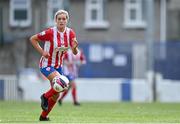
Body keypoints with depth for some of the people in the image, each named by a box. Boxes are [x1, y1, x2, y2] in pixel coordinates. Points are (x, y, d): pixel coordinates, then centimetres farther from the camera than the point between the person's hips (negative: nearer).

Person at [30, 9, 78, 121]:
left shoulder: (70, 33, -6)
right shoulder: (50, 32, -20)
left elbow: (75, 53, -3)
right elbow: (33, 39, -9)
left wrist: (75, 47, -26)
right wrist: (42, 52, -18)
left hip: (58, 66, 6)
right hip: (46, 65, -6)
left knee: (56, 95, 11)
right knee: (61, 83, -29)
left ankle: (44, 116, 30)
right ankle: (45, 97, -1)